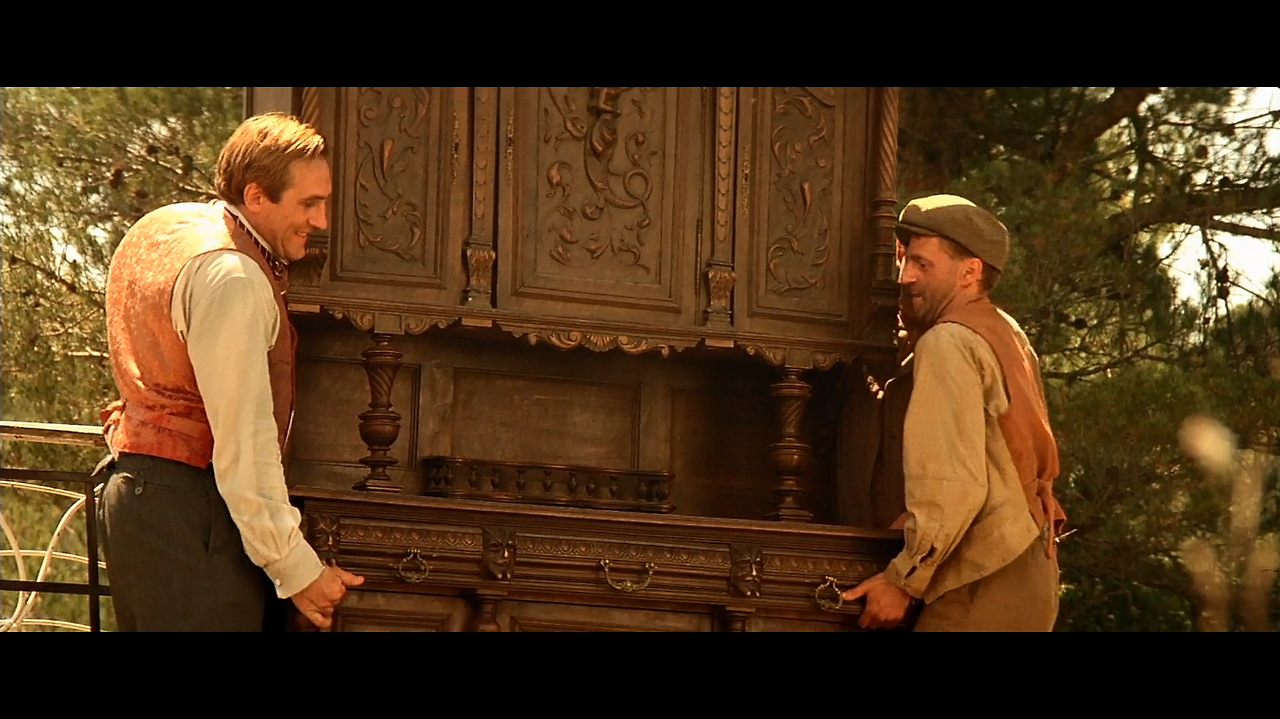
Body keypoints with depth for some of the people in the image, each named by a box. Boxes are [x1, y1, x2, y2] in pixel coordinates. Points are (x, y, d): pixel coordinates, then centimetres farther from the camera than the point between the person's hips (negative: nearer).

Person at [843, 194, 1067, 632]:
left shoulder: (948, 344, -11)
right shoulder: (1006, 336, 18)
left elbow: (955, 487, -19)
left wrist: (903, 581, -14)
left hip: (983, 586, -10)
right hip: (1030, 576, 10)